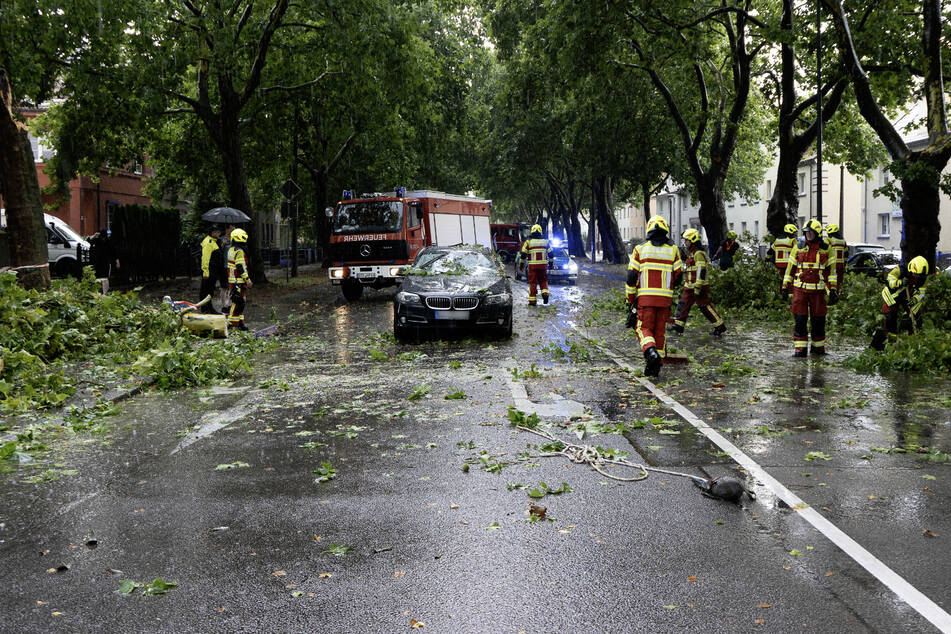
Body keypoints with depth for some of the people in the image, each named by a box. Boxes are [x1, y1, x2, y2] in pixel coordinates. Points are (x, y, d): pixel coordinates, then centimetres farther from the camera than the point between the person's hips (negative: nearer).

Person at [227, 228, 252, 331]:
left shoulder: (231, 250, 16)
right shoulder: (239, 251, -16)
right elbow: (241, 267, -20)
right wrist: (248, 280, -16)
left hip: (232, 280, 10)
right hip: (239, 282, -10)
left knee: (239, 302, 13)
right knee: (238, 302, -6)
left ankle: (240, 321, 17)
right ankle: (232, 322, -4)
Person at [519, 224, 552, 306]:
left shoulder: (528, 242, -2)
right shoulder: (545, 241, 6)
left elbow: (523, 254, -2)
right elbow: (550, 253, 12)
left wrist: (522, 263, 8)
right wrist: (550, 262, 24)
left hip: (533, 266, -2)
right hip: (543, 265, 2)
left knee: (532, 283, 3)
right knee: (543, 281, 17)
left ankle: (532, 300, 4)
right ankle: (545, 293, -6)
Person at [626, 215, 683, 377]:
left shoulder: (640, 249, 1)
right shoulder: (673, 250, 4)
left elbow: (631, 276, -2)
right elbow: (678, 275, 5)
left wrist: (630, 300, 6)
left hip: (645, 297, -2)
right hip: (665, 298, 2)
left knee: (644, 328, 5)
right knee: (660, 330, 10)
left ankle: (651, 351, -24)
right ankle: (655, 367, 10)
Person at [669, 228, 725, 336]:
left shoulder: (698, 253, -15)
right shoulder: (691, 253, 17)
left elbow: (701, 271, -22)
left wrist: (698, 287, -25)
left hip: (699, 287, -10)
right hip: (689, 287, 10)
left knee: (705, 307, -4)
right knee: (683, 304, 7)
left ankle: (720, 327, 4)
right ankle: (678, 325, 10)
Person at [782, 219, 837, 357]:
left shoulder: (825, 249, 4)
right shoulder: (799, 248, 6)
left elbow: (831, 270, 7)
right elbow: (790, 269, 10)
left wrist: (832, 290, 0)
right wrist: (785, 288, 6)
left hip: (818, 290, 0)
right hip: (800, 289, 0)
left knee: (818, 320, 7)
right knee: (799, 320, -4)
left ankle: (818, 347, 21)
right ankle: (800, 349, 1)